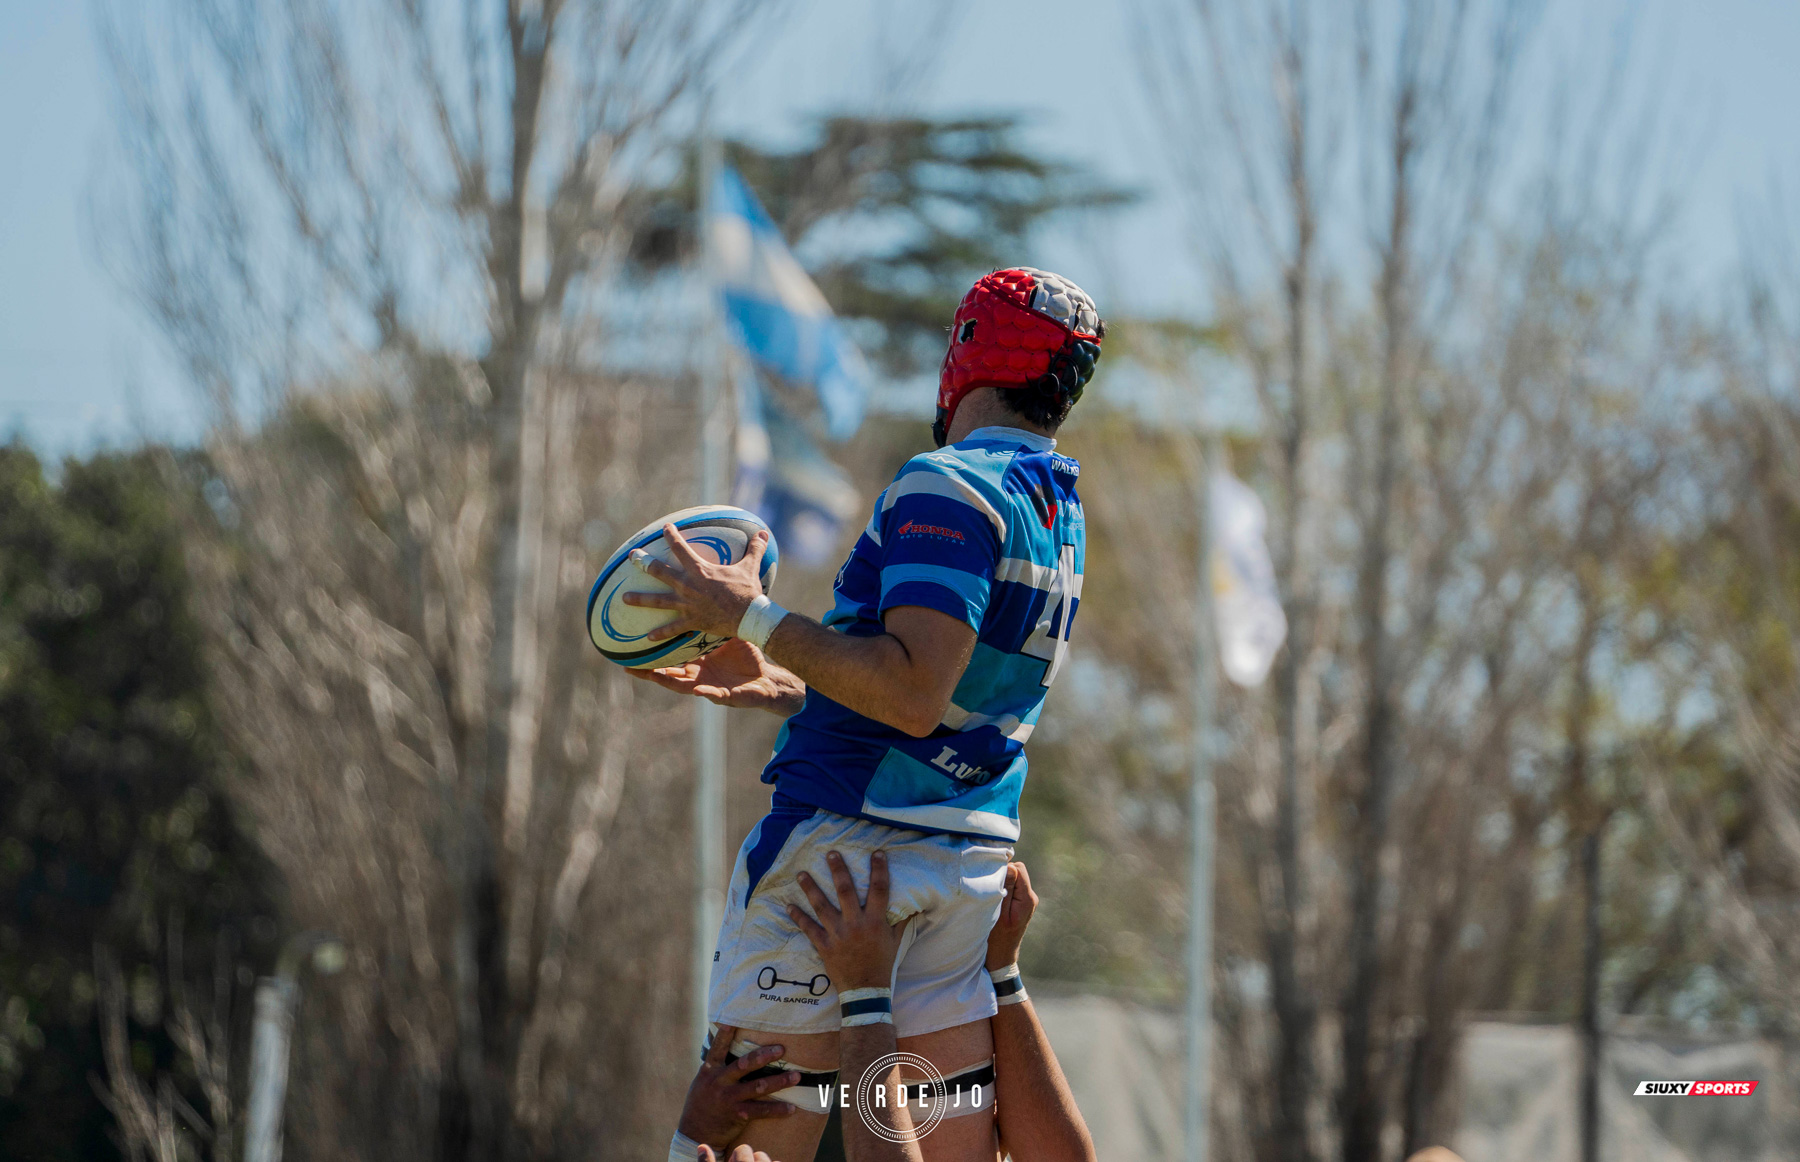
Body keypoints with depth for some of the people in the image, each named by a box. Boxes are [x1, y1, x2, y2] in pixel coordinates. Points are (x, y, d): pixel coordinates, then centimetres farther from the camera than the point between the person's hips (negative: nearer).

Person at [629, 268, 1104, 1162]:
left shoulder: (949, 486, -13)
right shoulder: (1060, 515, 16)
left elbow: (915, 699, -22)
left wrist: (751, 617, -18)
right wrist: (770, 685, 26)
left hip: (847, 836, -9)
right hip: (970, 852, 9)